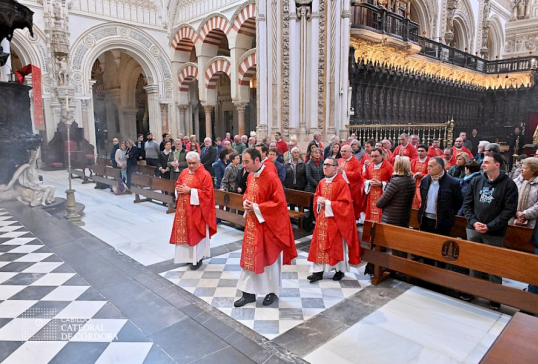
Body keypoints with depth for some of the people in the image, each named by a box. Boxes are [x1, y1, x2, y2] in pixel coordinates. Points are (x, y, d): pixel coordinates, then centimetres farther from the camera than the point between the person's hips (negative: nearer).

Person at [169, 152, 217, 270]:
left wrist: (190, 191, -20)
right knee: (184, 232, 11)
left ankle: (198, 258, 12)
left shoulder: (205, 175, -11)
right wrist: (178, 189, -6)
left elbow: (207, 193, -17)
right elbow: (177, 184, 18)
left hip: (196, 210, -6)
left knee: (196, 233, 0)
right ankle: (188, 256, 25)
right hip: (183, 208, 6)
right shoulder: (184, 172, 9)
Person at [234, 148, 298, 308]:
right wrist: (246, 202, -4)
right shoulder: (250, 176, 5)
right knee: (249, 257, 10)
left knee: (269, 258, 8)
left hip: (268, 225, -7)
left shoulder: (271, 177, -20)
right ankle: (249, 293, 22)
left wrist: (256, 207, -21)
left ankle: (272, 291, 28)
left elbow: (279, 202, -21)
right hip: (252, 224, 7)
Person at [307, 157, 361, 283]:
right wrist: (319, 201, -6)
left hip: (336, 220, -6)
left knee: (337, 245, 6)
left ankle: (340, 270, 24)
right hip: (322, 219, 6)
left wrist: (328, 203, -20)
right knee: (320, 244, 5)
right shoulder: (322, 182, 8)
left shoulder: (342, 183, -13)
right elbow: (316, 196, 18)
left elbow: (345, 203, -17)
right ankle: (318, 271, 12)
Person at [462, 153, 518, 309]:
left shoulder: (508, 185, -7)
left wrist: (490, 226, -16)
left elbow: (509, 210, -11)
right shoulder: (477, 182, 4)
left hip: (494, 233, -3)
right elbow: (467, 203, 5)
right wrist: (473, 222, -9)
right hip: (473, 229, 4)